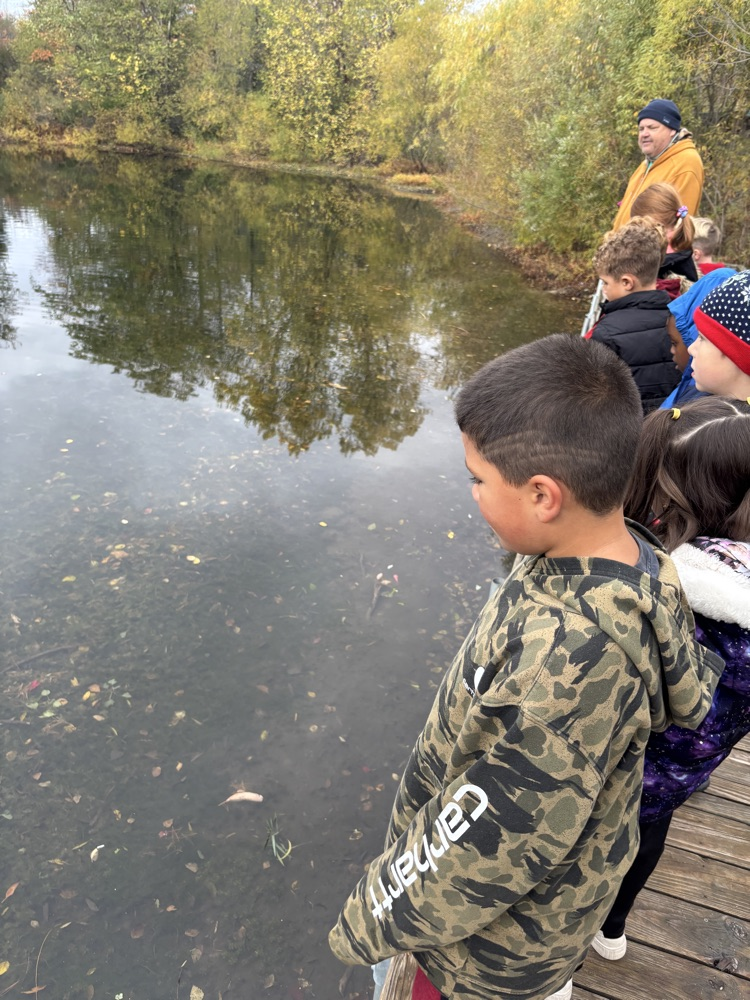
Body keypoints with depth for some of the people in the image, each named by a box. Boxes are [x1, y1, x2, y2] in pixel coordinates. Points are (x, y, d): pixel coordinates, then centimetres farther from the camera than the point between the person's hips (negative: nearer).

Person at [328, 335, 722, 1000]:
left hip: (499, 932, -6)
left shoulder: (571, 653, -42)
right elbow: (686, 696, 4)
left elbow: (493, 842, -32)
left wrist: (370, 922, -15)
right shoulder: (645, 563, -14)